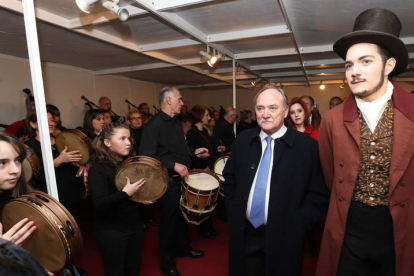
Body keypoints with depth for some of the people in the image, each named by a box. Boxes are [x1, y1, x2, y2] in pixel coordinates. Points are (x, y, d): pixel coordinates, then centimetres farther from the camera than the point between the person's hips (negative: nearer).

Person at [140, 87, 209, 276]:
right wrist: (174, 165, -28)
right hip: (169, 181, -8)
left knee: (183, 216, 22)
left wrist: (194, 152, 8)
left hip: (183, 178, 8)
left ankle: (183, 248, 45)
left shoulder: (176, 123, 10)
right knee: (169, 220, 8)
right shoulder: (154, 125, -19)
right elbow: (148, 157, -26)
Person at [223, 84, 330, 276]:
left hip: (283, 238, -2)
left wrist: (293, 226, -11)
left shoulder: (307, 146, -12)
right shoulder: (242, 141, 0)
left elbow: (319, 196, -7)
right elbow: (230, 179, 10)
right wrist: (234, 212, 2)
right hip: (244, 233, 3)